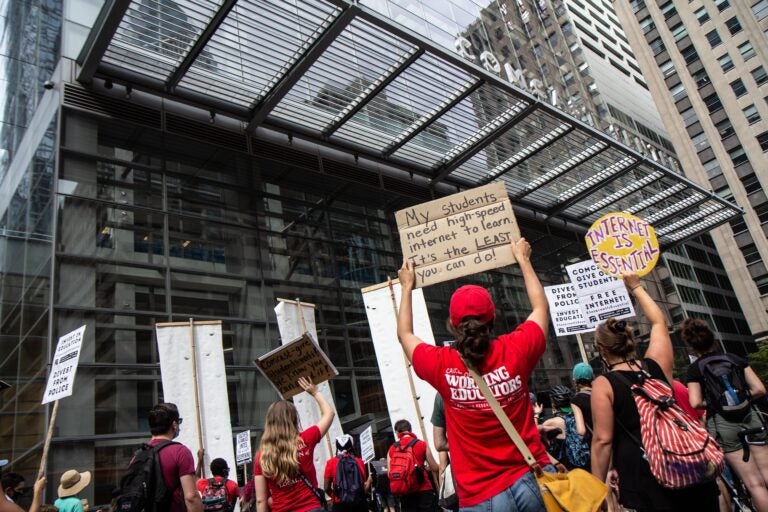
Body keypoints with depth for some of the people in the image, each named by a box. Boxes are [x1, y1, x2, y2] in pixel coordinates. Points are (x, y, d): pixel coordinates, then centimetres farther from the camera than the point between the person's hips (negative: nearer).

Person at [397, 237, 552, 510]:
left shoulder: (441, 366, -12)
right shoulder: (514, 351, -10)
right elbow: (541, 307, 10)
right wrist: (523, 259, 21)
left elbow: (405, 334, 9)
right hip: (532, 480, 2)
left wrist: (407, 287, 21)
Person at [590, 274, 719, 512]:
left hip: (643, 475, -4)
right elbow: (659, 322, 20)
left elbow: (603, 440, -12)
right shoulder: (657, 365, 3)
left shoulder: (603, 385, -9)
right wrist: (636, 287, 29)